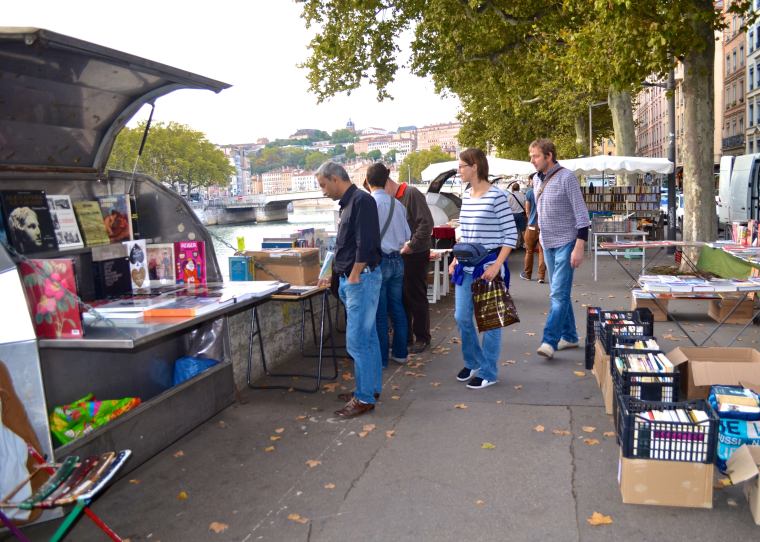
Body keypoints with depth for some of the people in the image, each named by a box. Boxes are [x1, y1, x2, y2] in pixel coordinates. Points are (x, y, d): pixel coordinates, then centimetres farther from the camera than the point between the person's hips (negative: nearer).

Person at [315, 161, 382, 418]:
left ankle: (365, 398, 2)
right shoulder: (348, 203, 15)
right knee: (367, 337, 15)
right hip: (350, 279, 10)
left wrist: (354, 277, -17)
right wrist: (333, 274, 25)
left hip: (362, 278, -10)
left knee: (357, 340, -6)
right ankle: (372, 388, 25)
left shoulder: (362, 200, -14)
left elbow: (365, 244, -21)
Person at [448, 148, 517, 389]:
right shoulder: (466, 196, 9)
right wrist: (455, 259, 11)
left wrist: (497, 265, -19)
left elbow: (511, 234, -12)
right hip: (466, 266, 7)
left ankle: (488, 372, 17)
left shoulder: (496, 196, -13)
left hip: (488, 266, -7)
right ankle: (473, 363, 31)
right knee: (461, 317, 11)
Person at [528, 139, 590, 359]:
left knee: (559, 293, -11)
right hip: (547, 244, 8)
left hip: (565, 243, -8)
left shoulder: (566, 178, -13)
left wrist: (579, 247, -21)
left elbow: (581, 214, -15)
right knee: (558, 293, 13)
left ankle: (549, 341, -11)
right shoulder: (536, 179, 8)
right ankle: (569, 336, 23)